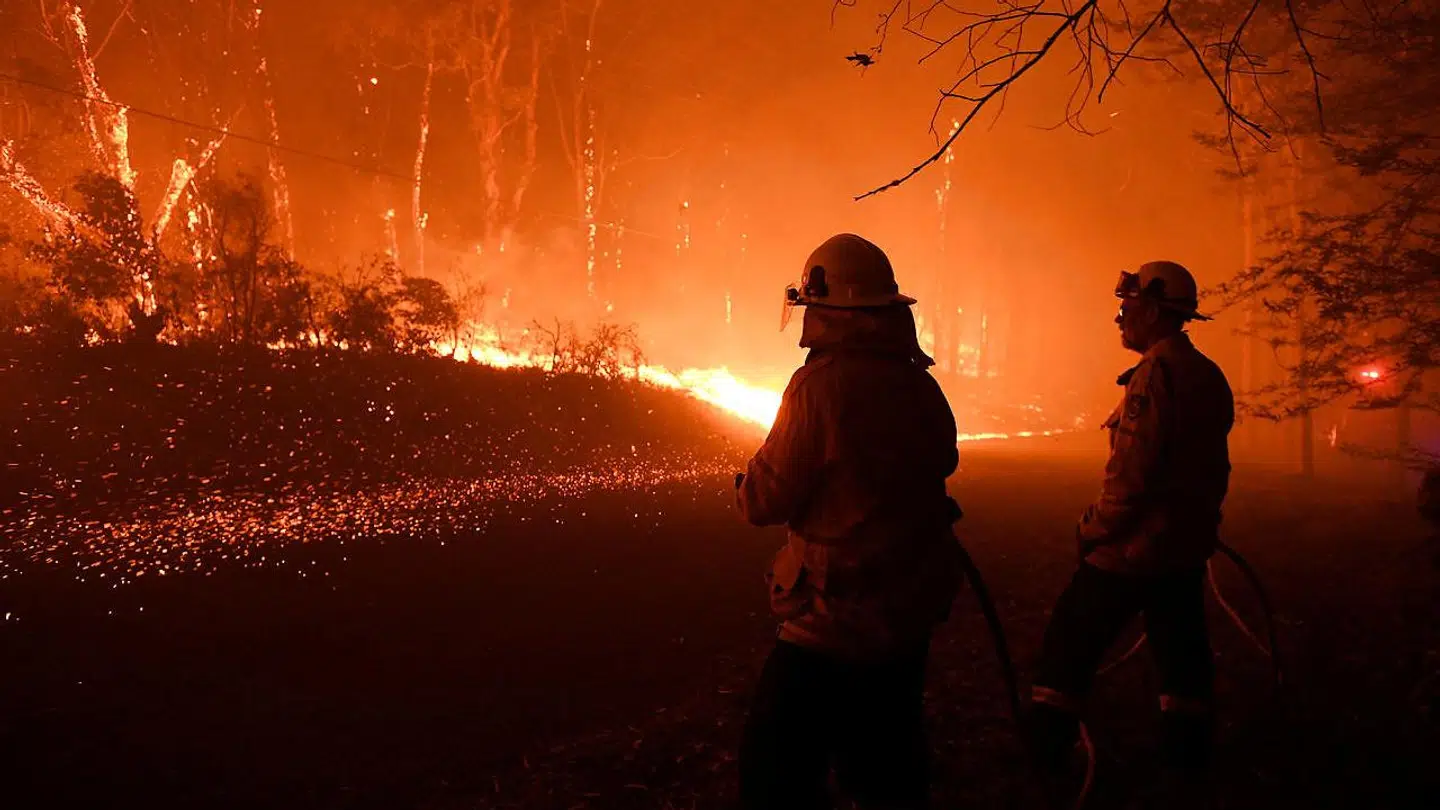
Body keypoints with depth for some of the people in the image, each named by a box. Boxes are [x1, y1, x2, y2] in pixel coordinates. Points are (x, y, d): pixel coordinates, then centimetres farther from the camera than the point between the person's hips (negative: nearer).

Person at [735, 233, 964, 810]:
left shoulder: (821, 384, -18)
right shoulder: (922, 387, 2)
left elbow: (767, 500, -14)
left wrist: (745, 483, 8)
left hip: (837, 620, -7)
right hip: (911, 615, 8)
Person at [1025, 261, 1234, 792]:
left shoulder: (1156, 372, -18)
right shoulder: (1209, 375, 9)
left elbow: (1132, 472, -23)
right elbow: (1211, 468, 16)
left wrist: (1094, 530, -11)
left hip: (1135, 545, -9)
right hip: (1188, 547, 9)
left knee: (1069, 645, 2)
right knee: (1181, 653, 15)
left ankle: (1042, 759, 8)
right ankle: (1185, 765, 23)